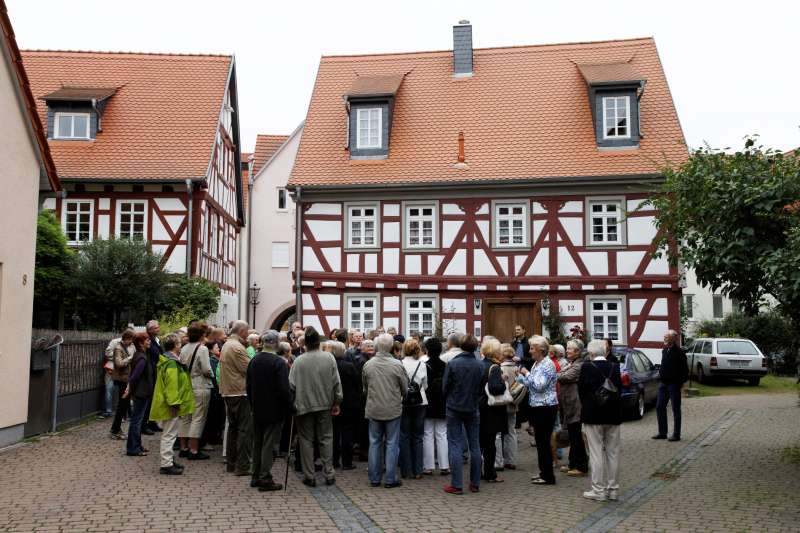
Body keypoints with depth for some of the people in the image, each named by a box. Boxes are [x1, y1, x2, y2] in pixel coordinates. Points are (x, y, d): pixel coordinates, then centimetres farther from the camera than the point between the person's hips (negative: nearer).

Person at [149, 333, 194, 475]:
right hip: (170, 406, -11)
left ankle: (169, 460, 28)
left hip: (166, 405, 11)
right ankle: (166, 465, -1)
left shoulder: (168, 361, 15)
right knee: (169, 435, -5)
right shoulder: (172, 363, -19)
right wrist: (174, 403, -25)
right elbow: (171, 385, -26)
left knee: (169, 434, 18)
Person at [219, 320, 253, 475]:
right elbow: (249, 369, -20)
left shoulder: (226, 345, 14)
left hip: (228, 392, 10)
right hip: (240, 392, -10)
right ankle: (242, 466, -6)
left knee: (233, 427, 16)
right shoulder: (237, 347, -17)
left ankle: (231, 463, 21)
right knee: (245, 429, -5)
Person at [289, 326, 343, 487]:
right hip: (324, 404, 2)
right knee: (326, 439, 12)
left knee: (306, 440, 9)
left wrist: (292, 404, 5)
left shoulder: (299, 361, -12)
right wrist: (337, 402, 7)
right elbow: (336, 383, -4)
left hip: (304, 405, -1)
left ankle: (309, 476, 12)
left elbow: (291, 385, -8)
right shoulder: (329, 358, -7)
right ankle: (329, 474, 14)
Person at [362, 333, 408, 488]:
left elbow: (364, 388, 7)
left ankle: (374, 478, 17)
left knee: (374, 443, 11)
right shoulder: (397, 365, -14)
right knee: (392, 443, 6)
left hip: (373, 409, 3)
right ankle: (390, 479, 9)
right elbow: (405, 388, -3)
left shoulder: (368, 365, -6)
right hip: (393, 409, -3)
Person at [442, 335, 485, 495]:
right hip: (473, 409, 2)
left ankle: (456, 485, -1)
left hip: (454, 409, -2)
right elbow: (482, 389, 2)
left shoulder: (452, 364, -13)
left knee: (455, 445, 1)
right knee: (474, 445, 11)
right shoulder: (480, 366, -6)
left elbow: (445, 387, -5)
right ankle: (475, 483, 16)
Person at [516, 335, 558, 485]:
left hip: (546, 408, -9)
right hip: (537, 407, 9)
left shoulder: (548, 364, -15)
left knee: (544, 441, -5)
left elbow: (539, 386, -23)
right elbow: (530, 384, 17)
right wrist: (518, 375, 10)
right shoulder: (536, 364, 14)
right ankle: (543, 472, 22)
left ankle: (549, 476, 1)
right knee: (540, 440, 14)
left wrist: (527, 373, -14)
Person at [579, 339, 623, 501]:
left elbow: (581, 389, -5)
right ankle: (613, 489, 18)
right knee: (613, 452, 11)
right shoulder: (615, 367, 0)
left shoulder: (587, 367, -11)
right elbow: (619, 389, 4)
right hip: (613, 415, 4)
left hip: (593, 415, -4)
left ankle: (599, 489, 5)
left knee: (596, 453, 2)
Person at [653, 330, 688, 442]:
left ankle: (676, 435, 9)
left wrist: (682, 382, -14)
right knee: (659, 407, 9)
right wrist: (660, 372, 11)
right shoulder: (664, 350, 11)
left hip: (674, 384, -8)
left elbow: (685, 369, -13)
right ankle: (662, 432, 19)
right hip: (664, 383, 8)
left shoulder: (679, 352, -13)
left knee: (676, 410, 2)